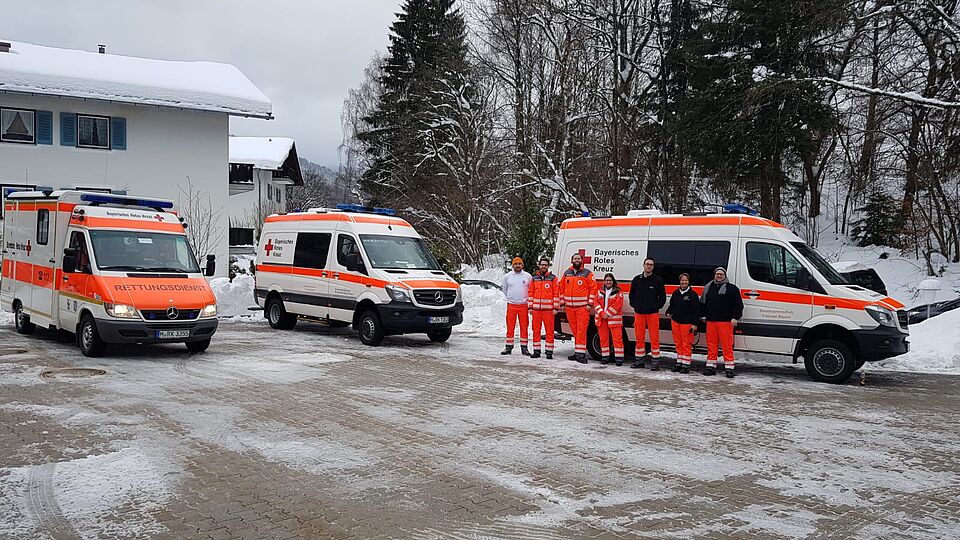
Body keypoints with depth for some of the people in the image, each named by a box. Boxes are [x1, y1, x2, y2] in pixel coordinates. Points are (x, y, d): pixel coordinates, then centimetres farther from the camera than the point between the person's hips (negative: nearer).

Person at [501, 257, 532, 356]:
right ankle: (509, 347, 10)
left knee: (524, 327, 2)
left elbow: (531, 290, 12)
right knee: (510, 327, 3)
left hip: (524, 305, 0)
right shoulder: (507, 276, 4)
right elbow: (503, 288, 18)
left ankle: (524, 348, 8)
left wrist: (527, 299, 7)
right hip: (511, 305, 1)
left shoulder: (528, 276, 2)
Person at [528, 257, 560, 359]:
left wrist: (555, 308, -6)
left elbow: (556, 294, 0)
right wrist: (530, 307, 6)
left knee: (549, 331, -2)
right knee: (536, 330, 5)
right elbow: (530, 293, 13)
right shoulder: (534, 278, 12)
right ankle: (536, 351, 12)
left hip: (548, 309, -3)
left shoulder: (553, 278, 3)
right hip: (536, 309, 3)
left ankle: (549, 351, 2)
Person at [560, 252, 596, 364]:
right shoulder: (566, 273, 13)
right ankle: (577, 352, 17)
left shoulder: (587, 273, 0)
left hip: (582, 307, -5)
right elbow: (562, 288, 17)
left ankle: (581, 353, -12)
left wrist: (590, 304, -10)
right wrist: (562, 303, 11)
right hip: (569, 307, 5)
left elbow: (593, 288, -3)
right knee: (574, 330, 9)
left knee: (581, 330, -10)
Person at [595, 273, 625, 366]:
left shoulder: (618, 292, 0)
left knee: (617, 338, -7)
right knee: (603, 338, 8)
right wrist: (602, 313, -9)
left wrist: (608, 314, -13)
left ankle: (619, 358, -5)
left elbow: (617, 305, -9)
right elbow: (597, 303, 7)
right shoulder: (600, 292, 13)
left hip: (614, 318, -4)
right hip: (601, 319, 4)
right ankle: (605, 357, 16)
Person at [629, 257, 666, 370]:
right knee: (639, 337, 6)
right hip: (639, 313, 3)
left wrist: (656, 307, -6)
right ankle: (640, 360, 15)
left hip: (653, 313, -3)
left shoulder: (658, 280, 1)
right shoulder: (637, 279, 9)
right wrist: (635, 305, 4)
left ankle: (655, 361, 1)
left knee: (654, 338, -4)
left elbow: (662, 297, 4)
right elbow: (632, 295, 17)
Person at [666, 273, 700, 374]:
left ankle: (686, 365, 2)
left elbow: (696, 310, -9)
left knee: (686, 344, -3)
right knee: (678, 343, 11)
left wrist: (694, 324, -13)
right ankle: (679, 363, 21)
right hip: (675, 321, 6)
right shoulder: (676, 293, 10)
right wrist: (669, 313, 7)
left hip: (687, 323, -6)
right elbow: (671, 304, 26)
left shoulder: (692, 294, -6)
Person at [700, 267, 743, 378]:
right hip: (711, 321, 5)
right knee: (711, 344, 6)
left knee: (727, 345, -6)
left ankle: (729, 368, -4)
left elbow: (738, 304, -3)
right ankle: (711, 366, 13)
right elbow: (703, 303, 26)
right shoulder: (709, 287, 18)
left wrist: (735, 317, -11)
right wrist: (703, 315, 19)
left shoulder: (732, 288, 2)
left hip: (725, 321, -5)